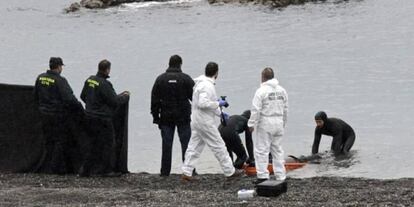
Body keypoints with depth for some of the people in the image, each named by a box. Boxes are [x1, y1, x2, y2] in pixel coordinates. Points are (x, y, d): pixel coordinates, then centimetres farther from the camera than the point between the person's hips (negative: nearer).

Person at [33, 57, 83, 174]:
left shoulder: (40, 78, 5)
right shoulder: (60, 81, -17)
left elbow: (35, 96, 16)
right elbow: (69, 99, -21)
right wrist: (80, 109, -9)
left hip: (44, 115, 7)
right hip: (58, 115, -7)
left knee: (49, 141, 15)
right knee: (61, 141, 1)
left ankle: (46, 168, 17)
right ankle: (56, 168, -1)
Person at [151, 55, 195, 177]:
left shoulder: (160, 79, 2)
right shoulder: (186, 79, -6)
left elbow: (154, 99, 3)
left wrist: (156, 116, 8)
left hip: (166, 117, 2)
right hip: (183, 116, -2)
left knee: (166, 144, 4)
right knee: (186, 143, 4)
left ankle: (165, 171, 4)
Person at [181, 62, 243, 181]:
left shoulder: (201, 83, 12)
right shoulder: (207, 85, -20)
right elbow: (203, 103, -29)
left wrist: (219, 113, 23)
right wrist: (218, 104, -17)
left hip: (197, 121, 10)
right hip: (205, 122, -10)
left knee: (194, 147, 9)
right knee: (218, 146, 1)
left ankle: (186, 173, 7)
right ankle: (229, 172, 9)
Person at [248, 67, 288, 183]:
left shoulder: (261, 91, -12)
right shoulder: (281, 90, 8)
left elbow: (256, 110, -14)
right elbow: (285, 109, 15)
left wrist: (251, 124, -7)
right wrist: (283, 123, 25)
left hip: (265, 123, -6)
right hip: (278, 123, 6)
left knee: (262, 150, -2)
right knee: (277, 150, 13)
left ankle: (263, 176, -6)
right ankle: (281, 176, 14)